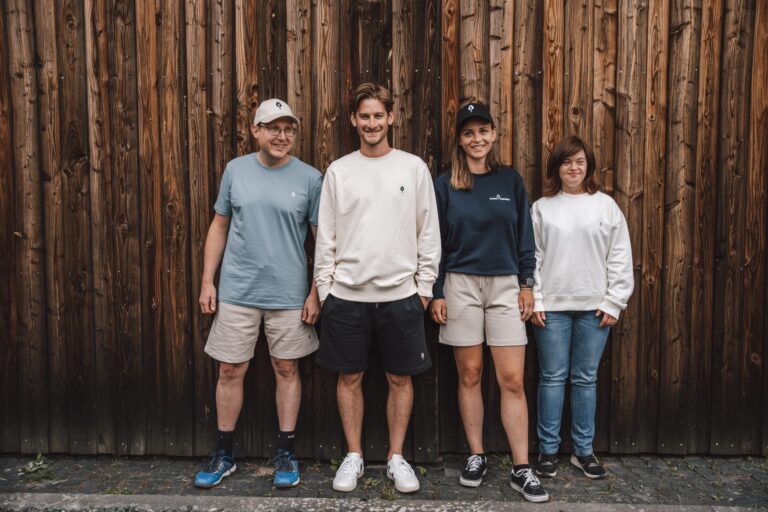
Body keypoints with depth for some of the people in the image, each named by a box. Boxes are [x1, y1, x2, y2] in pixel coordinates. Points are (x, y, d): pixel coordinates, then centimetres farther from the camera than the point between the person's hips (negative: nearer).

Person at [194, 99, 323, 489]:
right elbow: (219, 227, 8)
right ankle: (224, 454, 28)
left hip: (289, 295, -1)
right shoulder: (235, 170, 3)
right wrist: (207, 281, 4)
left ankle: (286, 454, 26)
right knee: (230, 370, 9)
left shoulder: (310, 178, -3)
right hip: (236, 292, 2)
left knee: (287, 370, 9)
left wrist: (316, 292, -5)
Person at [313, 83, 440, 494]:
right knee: (349, 377, 9)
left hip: (400, 294, 0)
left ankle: (396, 457, 26)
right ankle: (353, 456, 27)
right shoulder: (338, 171, 4)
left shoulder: (414, 167, 2)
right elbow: (325, 236, 4)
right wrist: (324, 288, 0)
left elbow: (428, 233, 3)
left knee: (400, 378, 9)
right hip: (347, 294, 1)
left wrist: (424, 286, 0)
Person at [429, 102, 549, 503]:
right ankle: (476, 456, 21)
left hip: (505, 285, 1)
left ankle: (521, 470, 9)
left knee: (512, 380, -1)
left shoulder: (511, 181, 6)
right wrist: (436, 293, -3)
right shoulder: (445, 185, 2)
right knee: (469, 375, 6)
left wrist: (527, 284, 1)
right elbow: (435, 243, 1)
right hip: (461, 286, 0)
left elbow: (524, 237, 8)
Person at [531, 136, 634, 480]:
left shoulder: (606, 205, 5)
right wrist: (534, 301, -4)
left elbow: (620, 258, 4)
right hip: (552, 307, 0)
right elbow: (531, 257, 2)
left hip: (594, 307, 1)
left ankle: (583, 450, 22)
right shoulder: (542, 207, 4)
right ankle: (548, 450, 17)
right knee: (552, 378, 5)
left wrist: (614, 302, -2)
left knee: (586, 379, 9)